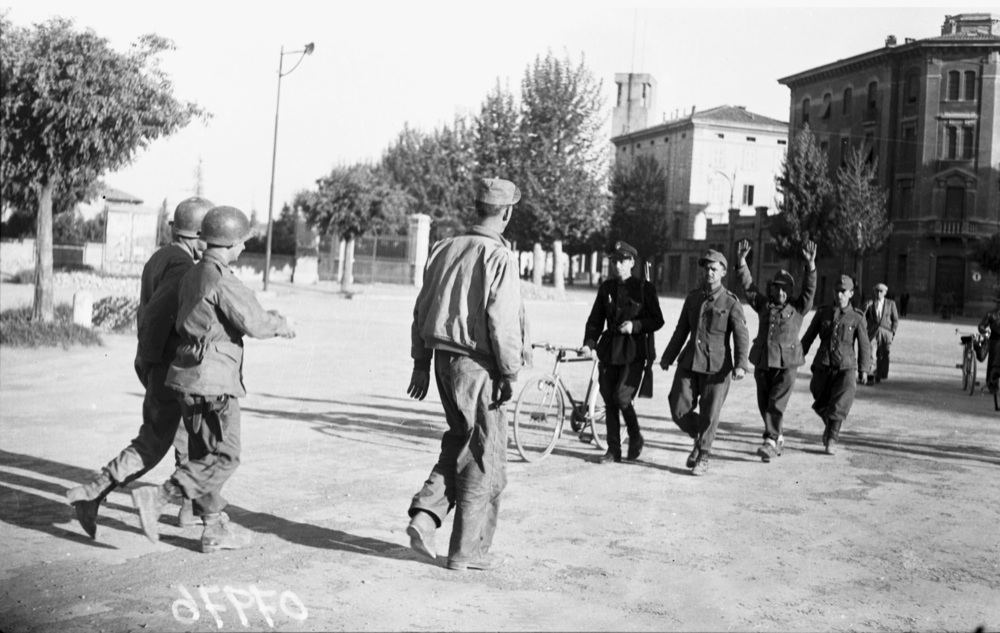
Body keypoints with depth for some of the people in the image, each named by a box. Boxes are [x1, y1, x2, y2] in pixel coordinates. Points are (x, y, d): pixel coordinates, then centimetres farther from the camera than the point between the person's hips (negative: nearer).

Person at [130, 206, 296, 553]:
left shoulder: (192, 275, 13)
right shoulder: (221, 280, -16)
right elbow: (255, 323, -18)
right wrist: (280, 325, 5)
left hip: (191, 380, 10)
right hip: (213, 381, -10)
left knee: (203, 455, 12)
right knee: (224, 458, -2)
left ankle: (215, 530, 19)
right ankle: (156, 498, -9)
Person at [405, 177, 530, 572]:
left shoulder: (444, 249, 7)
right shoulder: (499, 257, -14)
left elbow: (422, 309, 11)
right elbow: (502, 321, -19)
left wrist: (421, 363, 17)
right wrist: (510, 373, -10)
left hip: (445, 359, 7)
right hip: (478, 365, -7)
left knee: (460, 441, 23)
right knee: (484, 458, 5)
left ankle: (425, 516, 10)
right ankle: (467, 550, 13)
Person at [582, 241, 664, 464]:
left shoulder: (644, 288, -2)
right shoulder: (606, 288, 9)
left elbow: (657, 321, -1)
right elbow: (595, 319, 10)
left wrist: (635, 325, -18)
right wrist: (589, 342, -5)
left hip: (634, 351, -4)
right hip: (609, 351, 5)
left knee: (622, 397, -13)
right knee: (609, 401, 5)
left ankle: (636, 438, 12)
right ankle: (613, 449, 15)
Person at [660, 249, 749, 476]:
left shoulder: (731, 302, -3)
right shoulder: (692, 297, 11)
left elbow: (741, 336, -8)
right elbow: (681, 330, 19)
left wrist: (741, 364, -21)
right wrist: (668, 357, 21)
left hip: (716, 366, -4)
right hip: (689, 362, 4)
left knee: (709, 414, 0)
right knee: (679, 409, -1)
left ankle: (703, 458, 16)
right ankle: (699, 438, 27)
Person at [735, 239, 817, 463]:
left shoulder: (798, 308, 3)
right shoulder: (763, 305, 10)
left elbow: (810, 289, -10)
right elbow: (747, 284, 4)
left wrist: (810, 265, -25)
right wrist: (741, 260, -10)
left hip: (786, 363, -4)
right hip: (762, 362, 4)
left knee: (776, 404, -12)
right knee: (764, 405, 10)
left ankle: (770, 442, -12)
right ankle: (778, 438, 29)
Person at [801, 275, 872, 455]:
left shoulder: (857, 317, -1)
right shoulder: (823, 312, 4)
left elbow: (864, 345, 4)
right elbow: (808, 337, 9)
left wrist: (863, 369, 2)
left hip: (845, 367, -2)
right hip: (822, 366, 2)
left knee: (839, 406, -11)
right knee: (820, 404, 11)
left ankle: (832, 440, 1)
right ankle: (828, 425, 39)